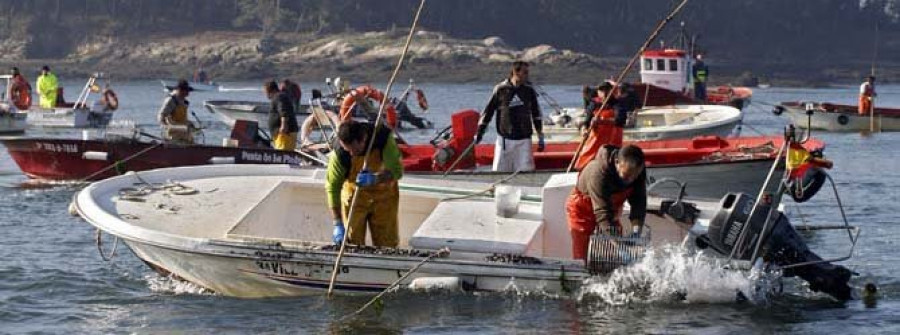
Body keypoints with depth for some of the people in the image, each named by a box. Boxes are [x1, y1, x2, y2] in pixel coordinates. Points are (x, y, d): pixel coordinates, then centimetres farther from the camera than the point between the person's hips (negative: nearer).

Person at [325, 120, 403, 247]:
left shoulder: (384, 138, -26)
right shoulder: (339, 154, -26)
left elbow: (396, 170, -25)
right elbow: (332, 186, -21)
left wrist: (375, 178, -46)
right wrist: (338, 224, -25)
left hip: (384, 196, 0)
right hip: (353, 197, 0)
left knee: (386, 246, 4)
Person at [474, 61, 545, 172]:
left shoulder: (529, 90, 4)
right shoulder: (500, 89, -3)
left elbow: (536, 114, 13)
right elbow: (488, 111, 3)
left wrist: (541, 137, 14)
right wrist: (479, 132, 2)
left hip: (524, 140, 1)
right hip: (504, 139, -1)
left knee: (525, 171, -5)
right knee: (499, 171, 1)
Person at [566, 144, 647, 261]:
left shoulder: (639, 173, -23)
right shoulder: (598, 172, -41)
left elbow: (639, 204, -22)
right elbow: (602, 211, -44)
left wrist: (636, 231, -38)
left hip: (612, 210, 5)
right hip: (583, 208, -5)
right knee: (582, 257, -7)